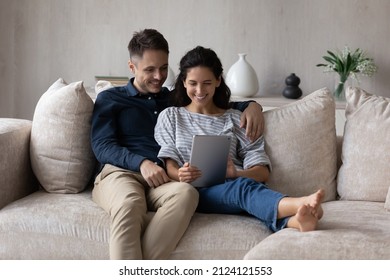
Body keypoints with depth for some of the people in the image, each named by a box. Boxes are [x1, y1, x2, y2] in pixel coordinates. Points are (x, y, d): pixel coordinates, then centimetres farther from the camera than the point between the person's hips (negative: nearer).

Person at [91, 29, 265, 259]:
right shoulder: (110, 99, 18)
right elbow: (102, 146, 4)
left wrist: (251, 105, 9)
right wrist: (141, 162, -15)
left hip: (163, 179, 2)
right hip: (120, 172, -2)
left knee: (186, 193, -37)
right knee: (129, 202, -41)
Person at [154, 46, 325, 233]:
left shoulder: (236, 119, 22)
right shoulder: (170, 117, 22)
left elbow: (262, 172, 11)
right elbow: (169, 166, 8)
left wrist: (235, 174, -11)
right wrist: (180, 175, -17)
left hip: (232, 186, 2)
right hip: (196, 192, -1)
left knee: (243, 185, -38)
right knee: (245, 187, -36)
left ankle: (294, 220, -67)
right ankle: (301, 205, -62)